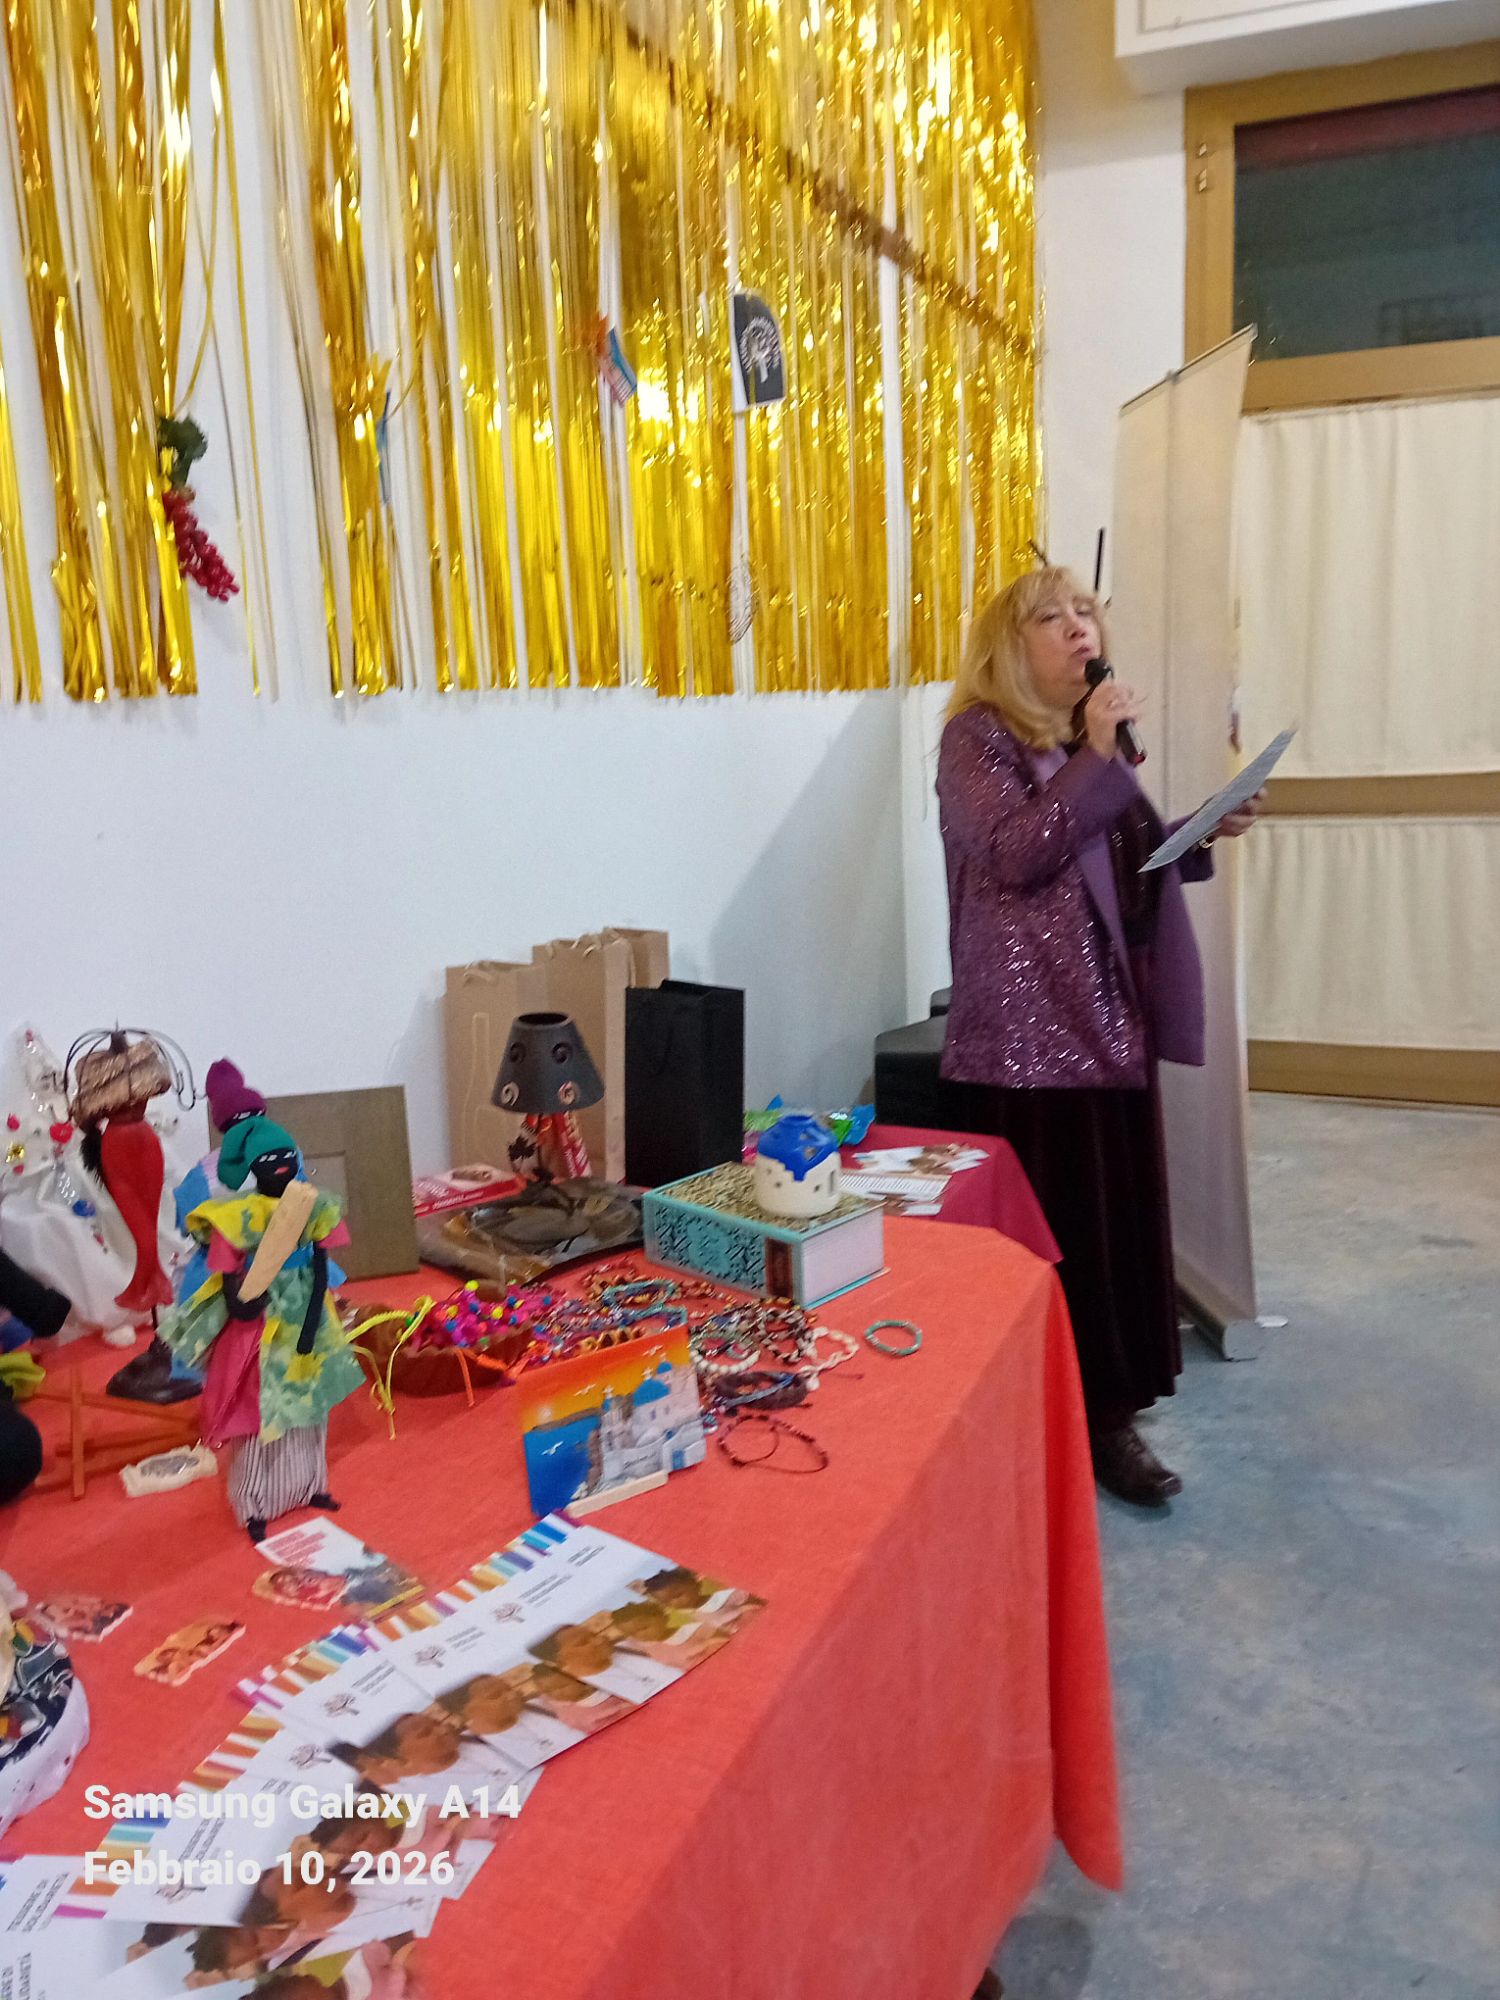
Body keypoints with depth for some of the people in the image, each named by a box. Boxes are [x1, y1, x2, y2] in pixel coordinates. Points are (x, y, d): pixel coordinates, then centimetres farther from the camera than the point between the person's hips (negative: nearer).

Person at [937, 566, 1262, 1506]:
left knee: (1126, 1216, 9)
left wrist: (1203, 832, 5)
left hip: (1114, 1015, 8)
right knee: (1048, 1227, -2)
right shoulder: (978, 735, -6)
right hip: (1032, 1024, -7)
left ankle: (1110, 1412, 21)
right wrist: (1097, 757, -20)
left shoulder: (1093, 736, 16)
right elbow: (1014, 854, -20)